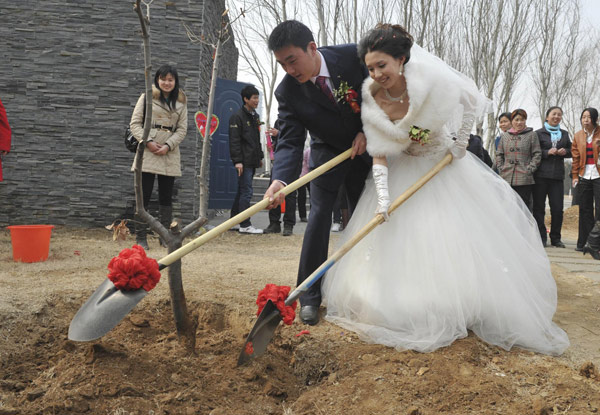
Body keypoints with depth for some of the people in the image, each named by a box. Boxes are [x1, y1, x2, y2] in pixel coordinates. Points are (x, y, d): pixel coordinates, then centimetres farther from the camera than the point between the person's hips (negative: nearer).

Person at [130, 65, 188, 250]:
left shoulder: (181, 102, 12)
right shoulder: (147, 97, 5)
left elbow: (182, 129, 7)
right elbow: (135, 123, 2)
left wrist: (168, 146, -8)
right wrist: (148, 142, -12)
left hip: (170, 154, 3)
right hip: (147, 152, -2)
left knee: (166, 197, 7)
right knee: (144, 195, -3)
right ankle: (140, 237, 3)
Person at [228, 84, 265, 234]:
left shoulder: (255, 116, 18)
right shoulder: (237, 116, -9)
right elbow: (234, 140, -14)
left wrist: (260, 157, 21)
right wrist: (237, 161, -20)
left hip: (252, 161, 9)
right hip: (244, 161, -9)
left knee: (242, 191, 13)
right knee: (246, 192, -9)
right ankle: (245, 225, -6)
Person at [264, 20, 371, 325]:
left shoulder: (353, 56, -24)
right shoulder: (287, 91, -24)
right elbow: (290, 142, -27)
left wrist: (366, 131, -17)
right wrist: (279, 180, -44)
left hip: (363, 148, 2)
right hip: (328, 154, -1)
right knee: (319, 216, -12)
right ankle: (310, 296, -4)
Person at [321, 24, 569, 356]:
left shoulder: (429, 77, -26)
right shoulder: (371, 100, -21)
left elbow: (471, 99, -9)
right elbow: (379, 154, -17)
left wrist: (461, 142, -7)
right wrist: (382, 197, -27)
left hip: (444, 163, 0)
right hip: (403, 171, 1)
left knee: (464, 235, 3)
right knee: (399, 240, -1)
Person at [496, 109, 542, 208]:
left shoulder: (531, 135, 6)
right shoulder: (504, 136, 15)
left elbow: (537, 154, 3)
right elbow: (499, 154, 17)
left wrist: (530, 169, -8)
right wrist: (500, 169, 4)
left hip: (524, 180, -3)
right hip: (506, 178, 3)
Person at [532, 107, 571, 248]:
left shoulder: (564, 134, 18)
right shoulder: (539, 133, 4)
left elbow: (571, 151, 21)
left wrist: (565, 152, 0)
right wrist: (547, 152, -15)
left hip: (557, 175, 3)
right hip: (541, 175, -3)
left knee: (558, 208, 1)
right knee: (539, 208, -1)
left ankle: (555, 238, 12)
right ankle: (541, 237, 8)